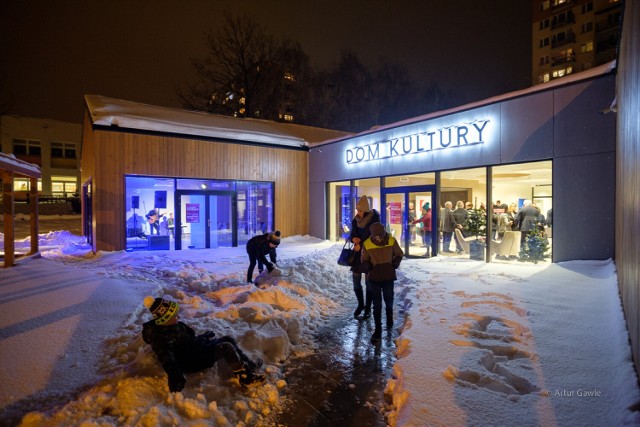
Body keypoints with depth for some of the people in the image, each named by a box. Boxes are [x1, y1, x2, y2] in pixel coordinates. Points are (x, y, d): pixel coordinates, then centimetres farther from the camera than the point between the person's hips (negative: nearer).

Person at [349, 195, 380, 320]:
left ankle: (368, 308, 19)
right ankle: (360, 304, 28)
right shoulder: (355, 220, 1)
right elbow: (352, 234, 5)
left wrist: (361, 245, -14)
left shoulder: (374, 218, -13)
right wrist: (353, 239, -17)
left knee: (368, 282, 4)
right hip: (358, 252, 4)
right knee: (355, 280, 6)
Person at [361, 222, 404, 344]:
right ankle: (378, 330, 12)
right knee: (377, 304, 2)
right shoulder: (367, 244, -11)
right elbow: (364, 261, 3)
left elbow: (399, 255, 6)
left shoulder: (392, 241, -11)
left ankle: (389, 317, 49)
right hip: (374, 277, -1)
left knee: (388, 299, 17)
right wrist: (371, 267, -14)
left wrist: (394, 265, -6)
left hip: (389, 276, 1)